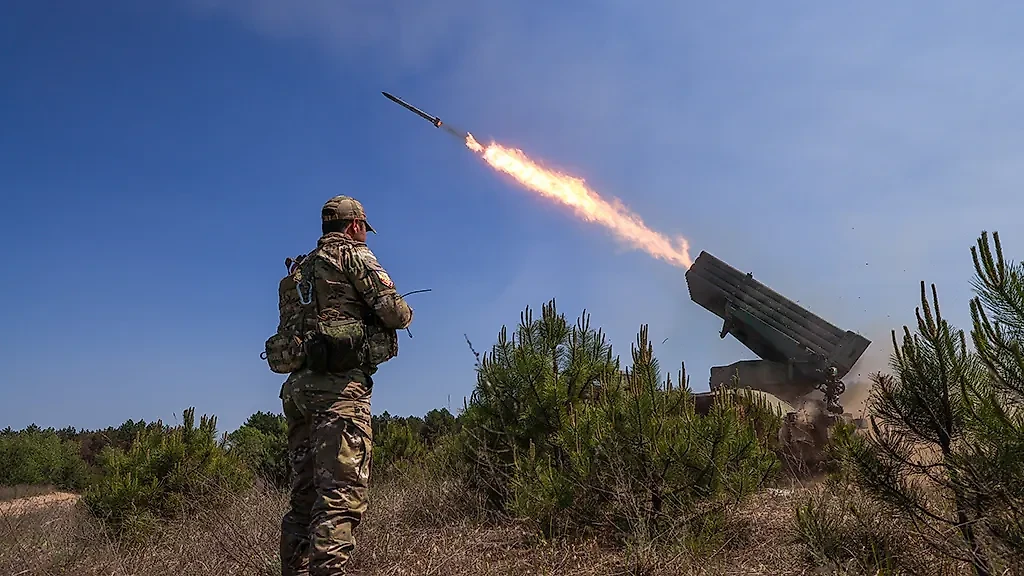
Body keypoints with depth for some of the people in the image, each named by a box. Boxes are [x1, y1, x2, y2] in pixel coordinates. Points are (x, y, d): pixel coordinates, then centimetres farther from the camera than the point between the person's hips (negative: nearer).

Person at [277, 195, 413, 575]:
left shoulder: (304, 266, 24)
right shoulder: (353, 253, 1)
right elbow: (393, 312, -9)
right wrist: (406, 312, 13)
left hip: (298, 384, 8)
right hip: (339, 386, -8)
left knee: (304, 495, 13)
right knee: (343, 493, -12)